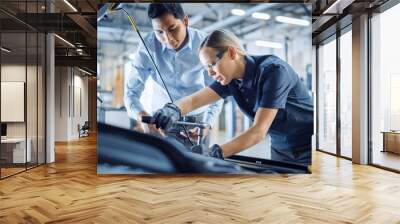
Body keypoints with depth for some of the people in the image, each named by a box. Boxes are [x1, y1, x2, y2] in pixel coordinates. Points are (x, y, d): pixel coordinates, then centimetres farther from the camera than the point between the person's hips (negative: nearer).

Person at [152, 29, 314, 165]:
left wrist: (216, 153, -41)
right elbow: (194, 100, -15)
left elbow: (258, 131, -32)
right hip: (280, 149, 6)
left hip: (307, 148, -5)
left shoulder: (273, 70, -26)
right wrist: (174, 109, -37)